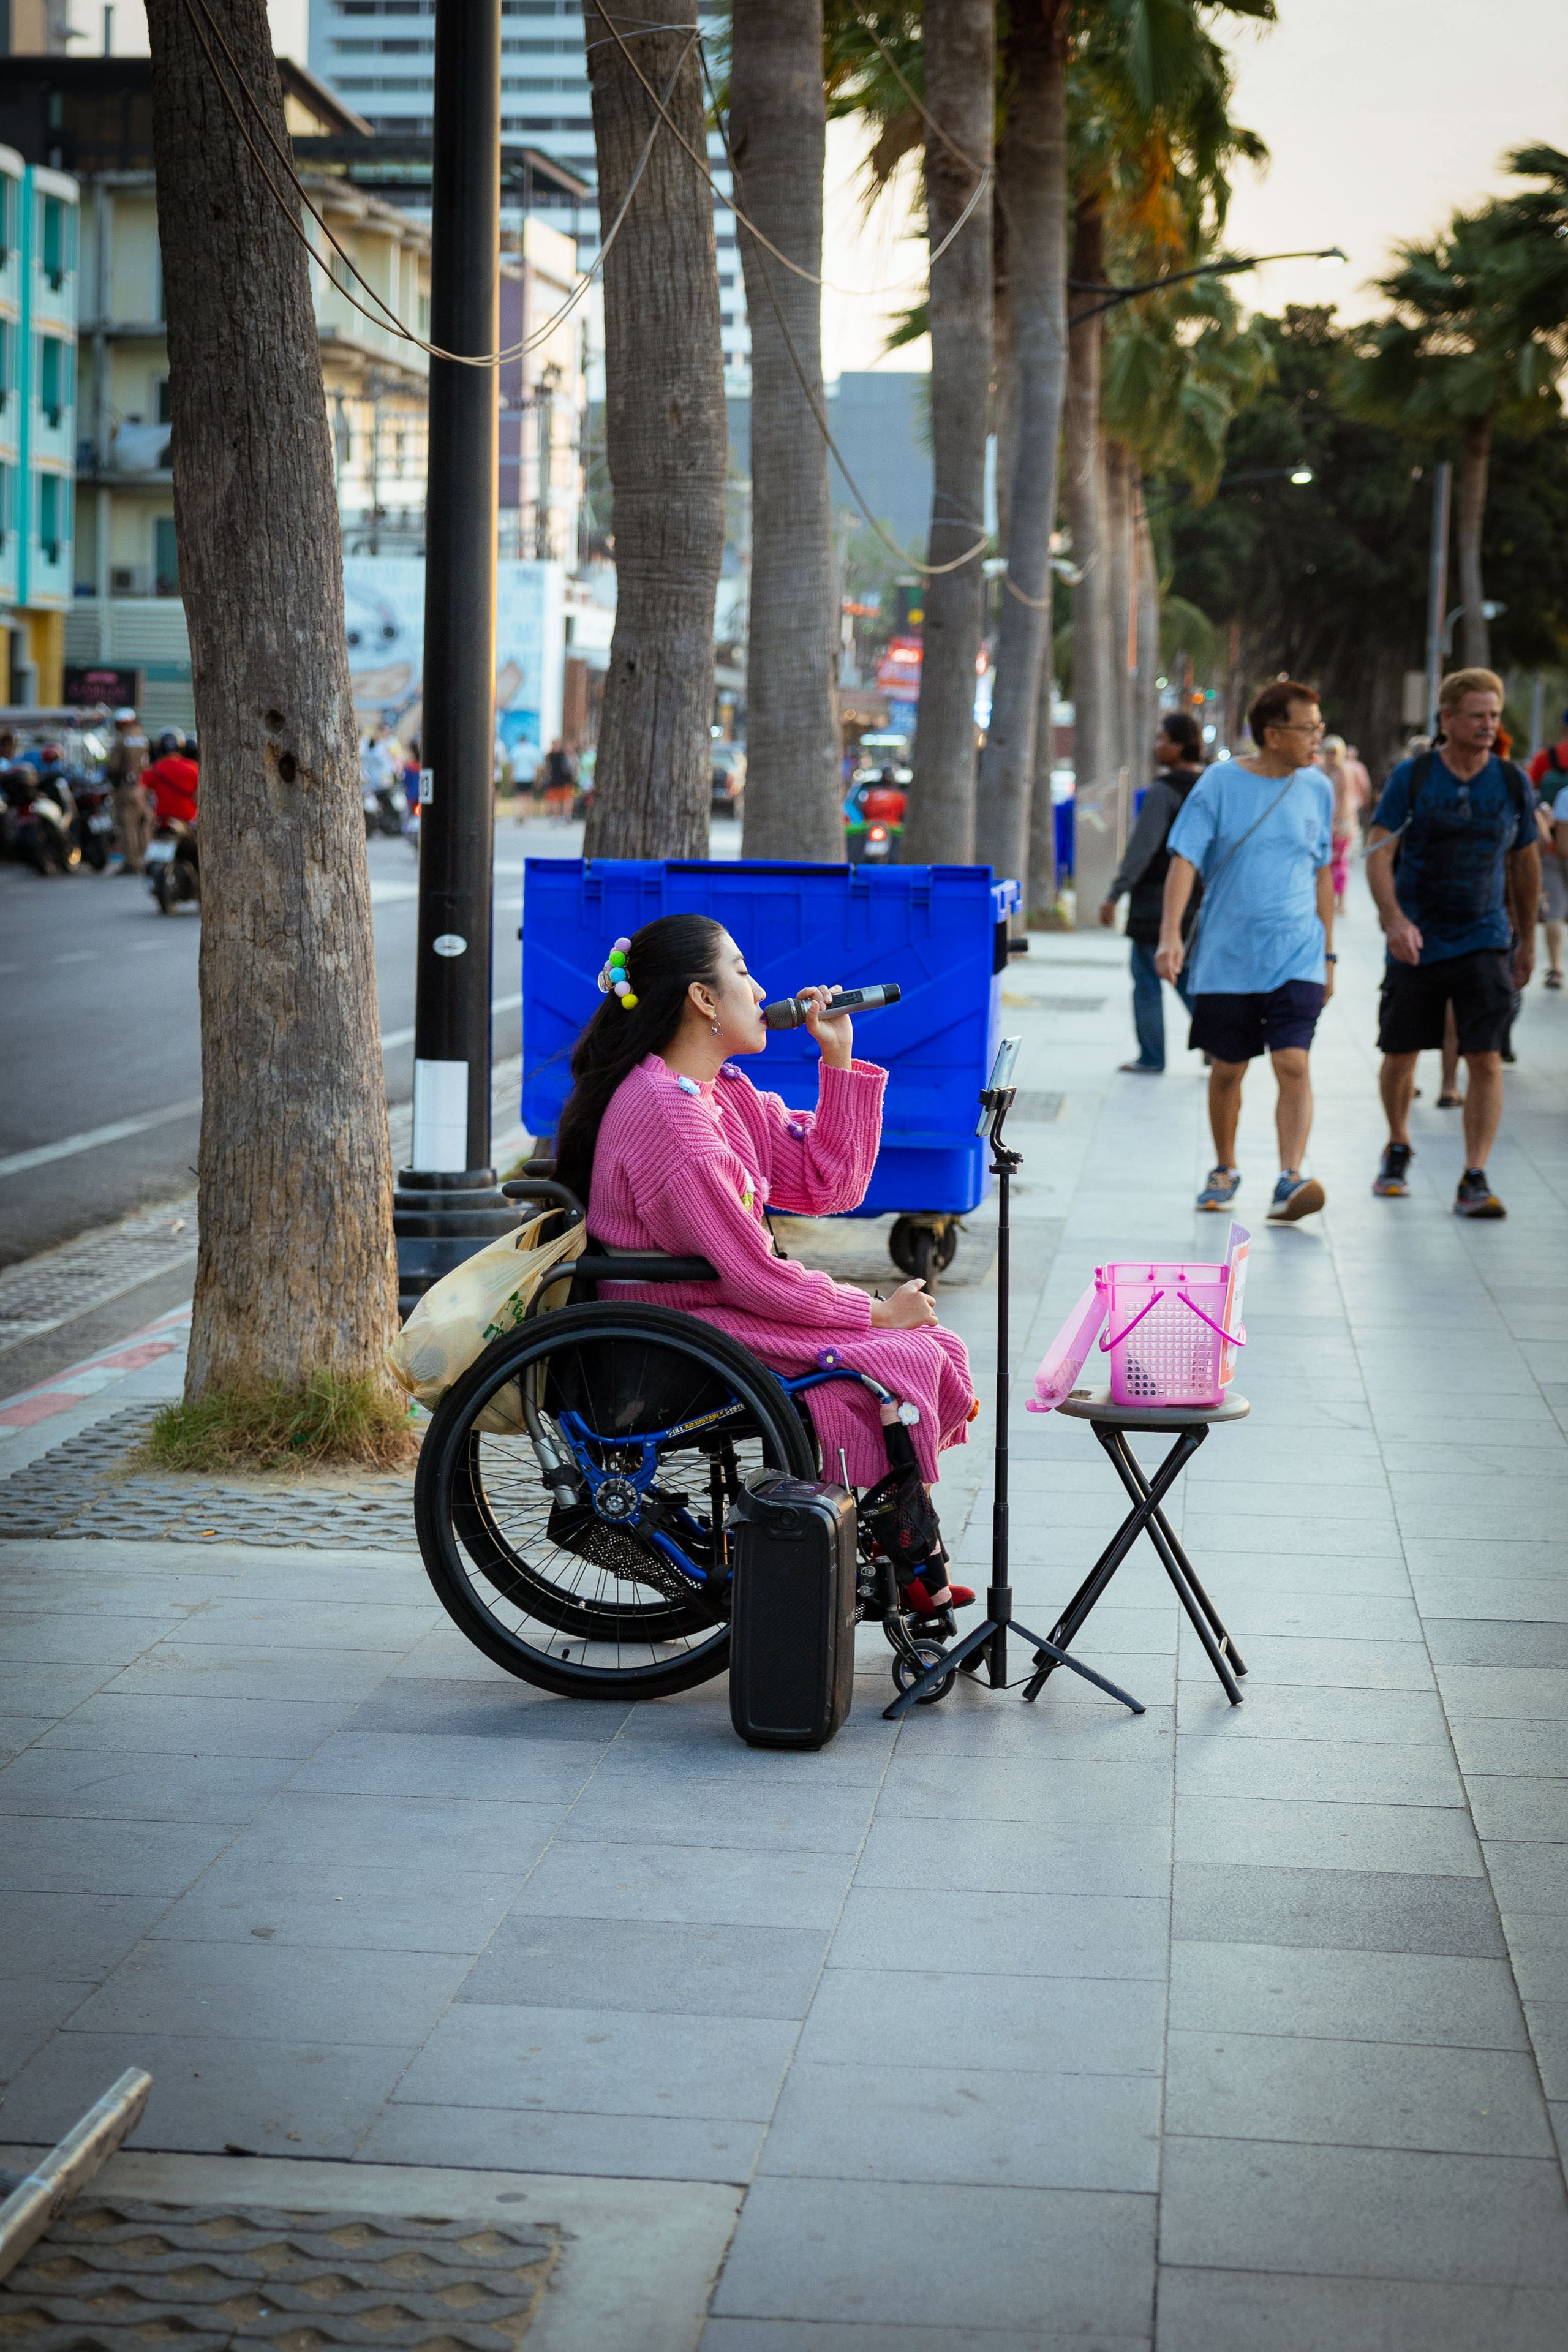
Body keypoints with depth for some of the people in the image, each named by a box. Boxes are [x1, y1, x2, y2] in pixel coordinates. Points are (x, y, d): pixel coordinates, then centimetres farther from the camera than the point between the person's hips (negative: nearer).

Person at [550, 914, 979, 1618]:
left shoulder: (723, 1091, 10)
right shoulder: (664, 1113, -22)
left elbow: (827, 1186, 11)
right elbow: (755, 1279, -22)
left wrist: (839, 1060, 4)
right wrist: (875, 1312, -11)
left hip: (717, 1306, 10)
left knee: (927, 1341, 1)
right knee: (902, 1359, -16)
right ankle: (915, 1570, 1)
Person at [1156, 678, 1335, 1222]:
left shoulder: (1317, 789, 6)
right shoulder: (1220, 784, -4)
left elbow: (1321, 873, 15)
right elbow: (1184, 861, -9)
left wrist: (1327, 955, 16)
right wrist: (1170, 936, -22)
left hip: (1296, 957, 1)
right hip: (1227, 957, -1)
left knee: (1293, 1062, -15)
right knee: (1227, 1070, 10)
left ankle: (1290, 1181, -20)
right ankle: (1225, 1170, 31)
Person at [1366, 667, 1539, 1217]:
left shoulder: (1513, 782, 3)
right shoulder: (1412, 777, -4)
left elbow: (1525, 862, 14)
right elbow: (1377, 852, -9)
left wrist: (1527, 939, 18)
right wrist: (1394, 919, -24)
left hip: (1485, 943, 1)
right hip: (1417, 943, -1)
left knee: (1486, 1058, -11)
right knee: (1400, 1055, 9)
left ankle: (1474, 1181, -8)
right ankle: (1398, 1148, 36)